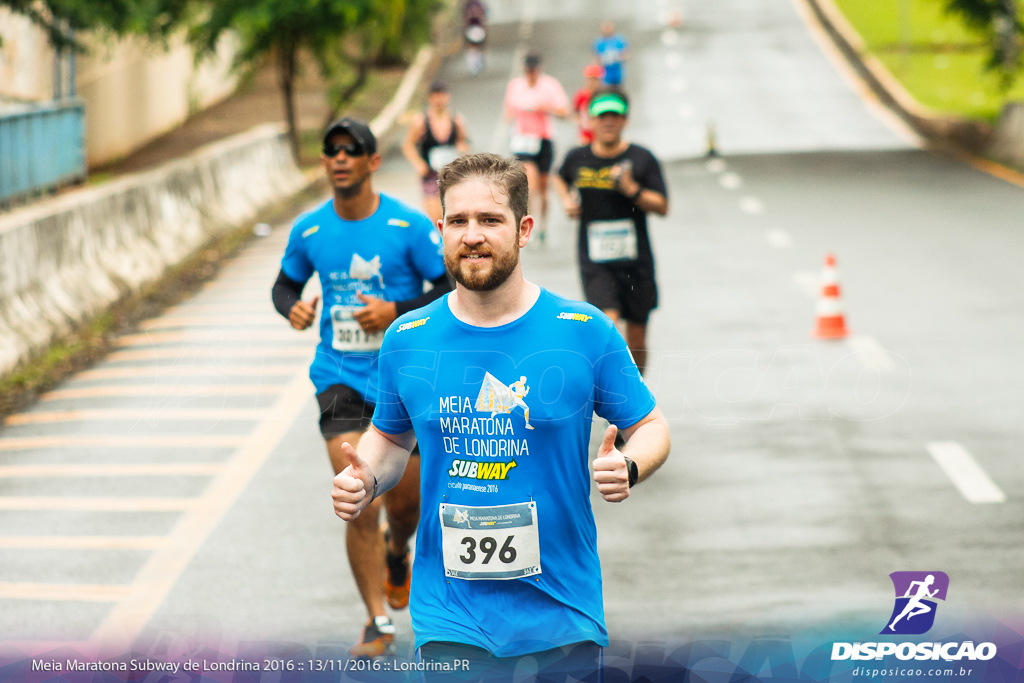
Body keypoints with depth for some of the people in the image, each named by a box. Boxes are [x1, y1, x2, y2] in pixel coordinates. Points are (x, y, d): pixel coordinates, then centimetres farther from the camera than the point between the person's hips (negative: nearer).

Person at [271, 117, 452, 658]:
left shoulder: (408, 225, -8)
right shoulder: (309, 230, 0)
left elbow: (457, 288, -5)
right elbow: (285, 283, 16)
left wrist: (397, 312, -18)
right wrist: (292, 308, -7)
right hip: (340, 380, 1)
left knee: (403, 499, 8)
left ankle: (397, 554, 47)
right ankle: (379, 624, -2)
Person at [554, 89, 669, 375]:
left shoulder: (641, 159, -4)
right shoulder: (577, 158, 2)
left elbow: (662, 206, -5)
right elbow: (560, 177, 26)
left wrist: (632, 190, -21)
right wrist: (566, 199, 6)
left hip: (635, 261, 1)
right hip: (594, 262, 0)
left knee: (636, 335, 9)